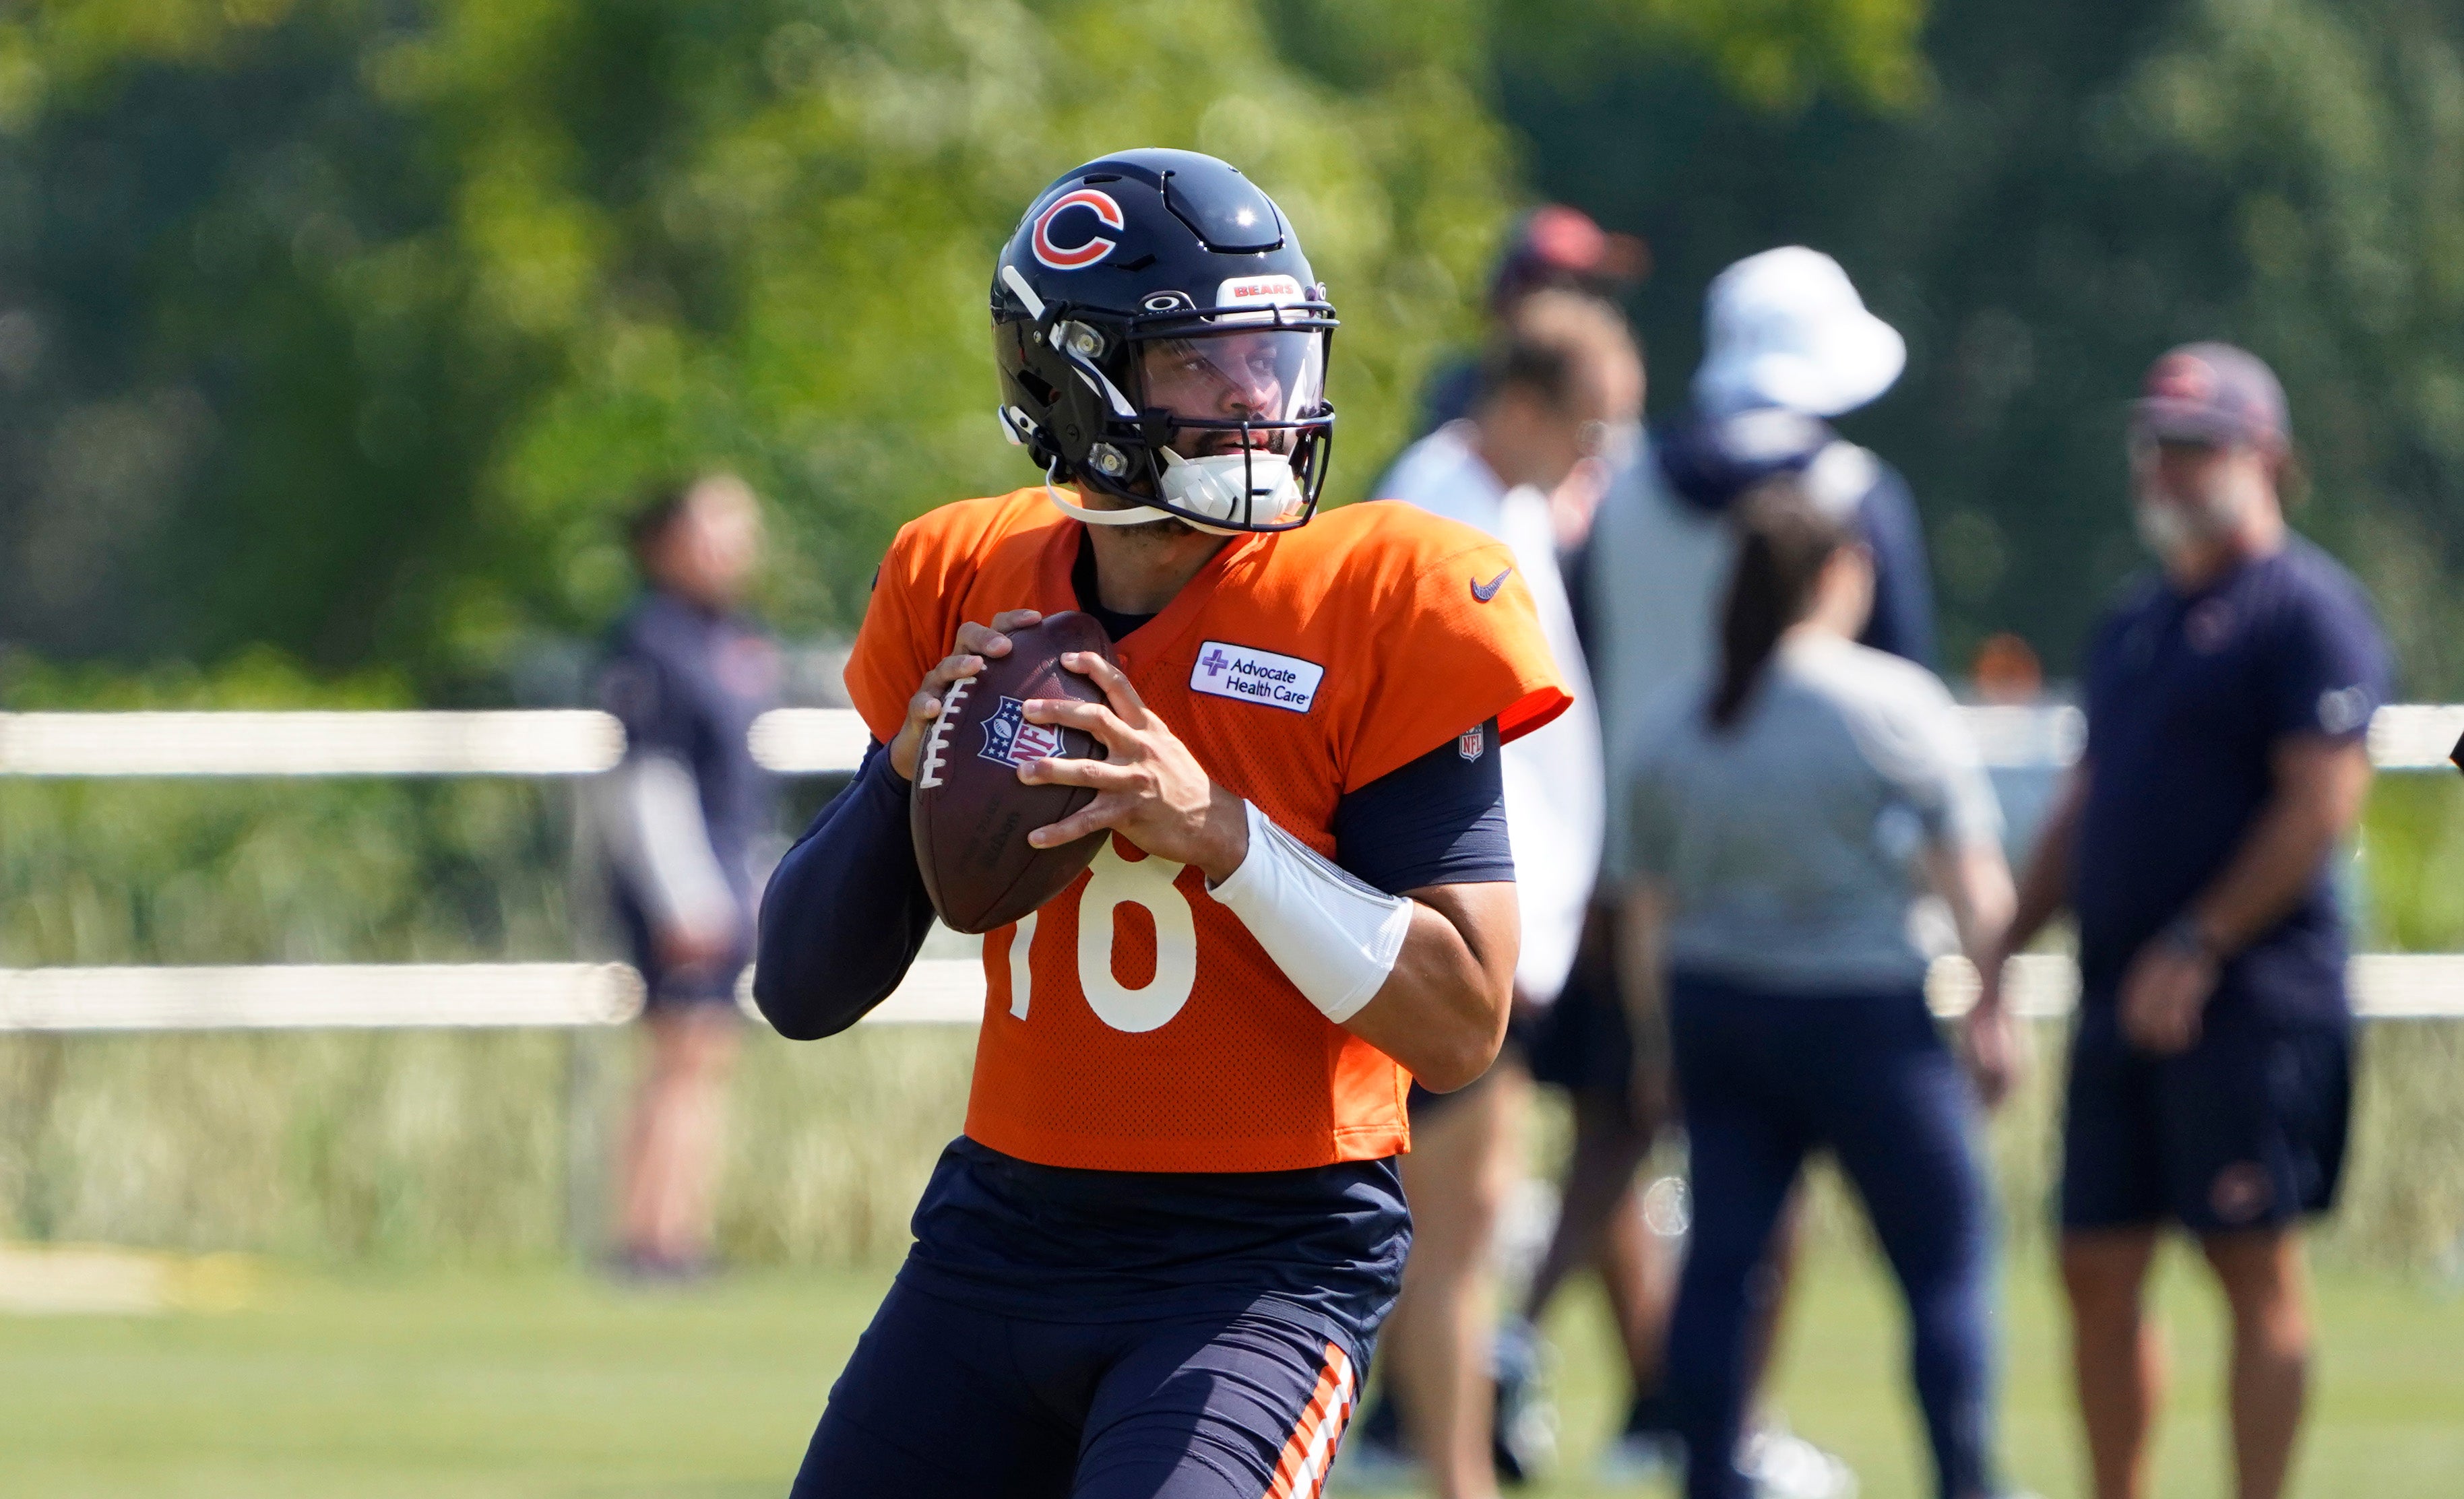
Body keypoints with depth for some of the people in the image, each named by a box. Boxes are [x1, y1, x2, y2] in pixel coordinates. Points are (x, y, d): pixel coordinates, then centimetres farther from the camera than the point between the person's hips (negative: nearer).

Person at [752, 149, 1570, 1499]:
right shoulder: (967, 593, 5)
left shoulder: (1372, 614, -8)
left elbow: (1461, 1026, -13)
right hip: (1004, 1230, 5)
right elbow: (800, 994, 8)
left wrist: (1220, 830, -22)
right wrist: (908, 769, -9)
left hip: (1265, 1267, -5)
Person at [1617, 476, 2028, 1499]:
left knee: (1721, 1259, 5)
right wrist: (1991, 1012, -1)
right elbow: (1972, 875, -8)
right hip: (1862, 1014, -5)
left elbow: (1645, 906, 11)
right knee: (1946, 1259, 2)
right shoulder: (1893, 702, -7)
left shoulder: (1670, 724, 8)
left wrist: (1656, 1036, 19)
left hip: (1713, 1006, 5)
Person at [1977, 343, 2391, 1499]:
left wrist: (2199, 947, -18)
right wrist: (2005, 946, 16)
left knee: (2257, 1270, -7)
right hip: (2120, 998, 9)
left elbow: (2322, 804, -15)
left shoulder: (2305, 610, -7)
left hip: (2253, 1002, -9)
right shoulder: (2136, 622, 20)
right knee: (2097, 1271, 8)